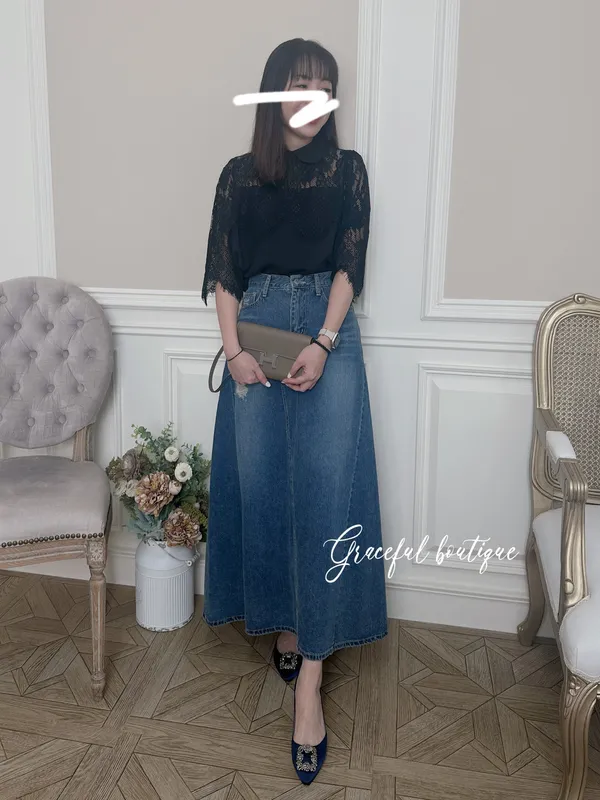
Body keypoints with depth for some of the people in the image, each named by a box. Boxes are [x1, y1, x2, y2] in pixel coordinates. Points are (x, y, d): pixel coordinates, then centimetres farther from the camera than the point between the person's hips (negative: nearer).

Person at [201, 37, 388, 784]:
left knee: (325, 491, -10)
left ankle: (309, 675, -5)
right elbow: (223, 272, 6)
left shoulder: (347, 169, 7)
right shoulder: (239, 174, 10)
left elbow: (348, 265, -1)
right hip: (257, 331, 2)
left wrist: (322, 345, -14)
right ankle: (282, 623, 24)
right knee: (259, 484, 3)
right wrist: (233, 348, -8)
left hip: (327, 334, -1)